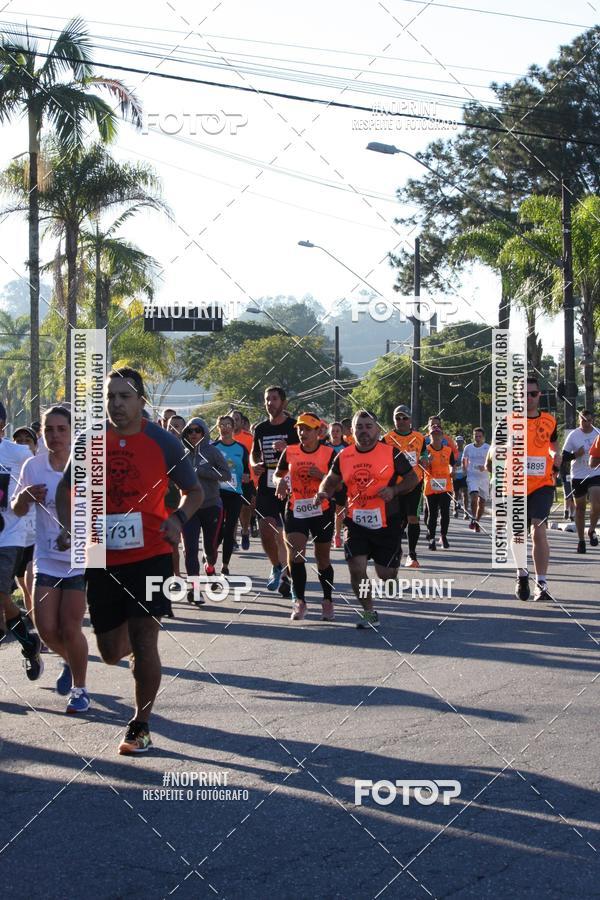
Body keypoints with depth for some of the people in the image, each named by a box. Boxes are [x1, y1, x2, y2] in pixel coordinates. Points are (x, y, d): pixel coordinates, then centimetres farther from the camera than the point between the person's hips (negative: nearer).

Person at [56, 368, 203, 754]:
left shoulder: (163, 442, -5)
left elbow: (194, 491, 4)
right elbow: (66, 490, 13)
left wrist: (179, 518, -16)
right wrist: (69, 527, -6)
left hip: (151, 554, -3)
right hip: (103, 559, 3)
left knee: (144, 641, -9)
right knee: (111, 651, 9)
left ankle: (141, 727, 7)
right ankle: (131, 645, 47)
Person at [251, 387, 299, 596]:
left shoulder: (294, 426, -3)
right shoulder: (261, 428, 11)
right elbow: (254, 452, 25)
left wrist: (287, 449, -21)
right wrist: (255, 464, 2)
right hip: (266, 487, 4)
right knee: (266, 531, -2)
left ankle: (284, 576, 6)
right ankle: (277, 566, 21)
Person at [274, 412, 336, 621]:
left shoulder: (329, 453, -5)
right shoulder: (290, 452, 3)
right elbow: (278, 474, 16)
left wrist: (321, 476, -23)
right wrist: (280, 482, -7)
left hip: (322, 511, -2)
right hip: (295, 511, 2)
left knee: (323, 558, 9)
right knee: (295, 553, -14)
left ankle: (328, 601, 25)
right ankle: (299, 600, -6)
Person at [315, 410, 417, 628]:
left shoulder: (391, 453, -5)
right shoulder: (344, 456, 4)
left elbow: (412, 478, 1)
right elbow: (331, 480, 15)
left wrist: (394, 490, -17)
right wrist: (323, 493, -7)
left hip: (386, 522, -2)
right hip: (356, 521, 2)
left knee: (386, 573, 3)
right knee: (356, 569, -8)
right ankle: (369, 613, 12)